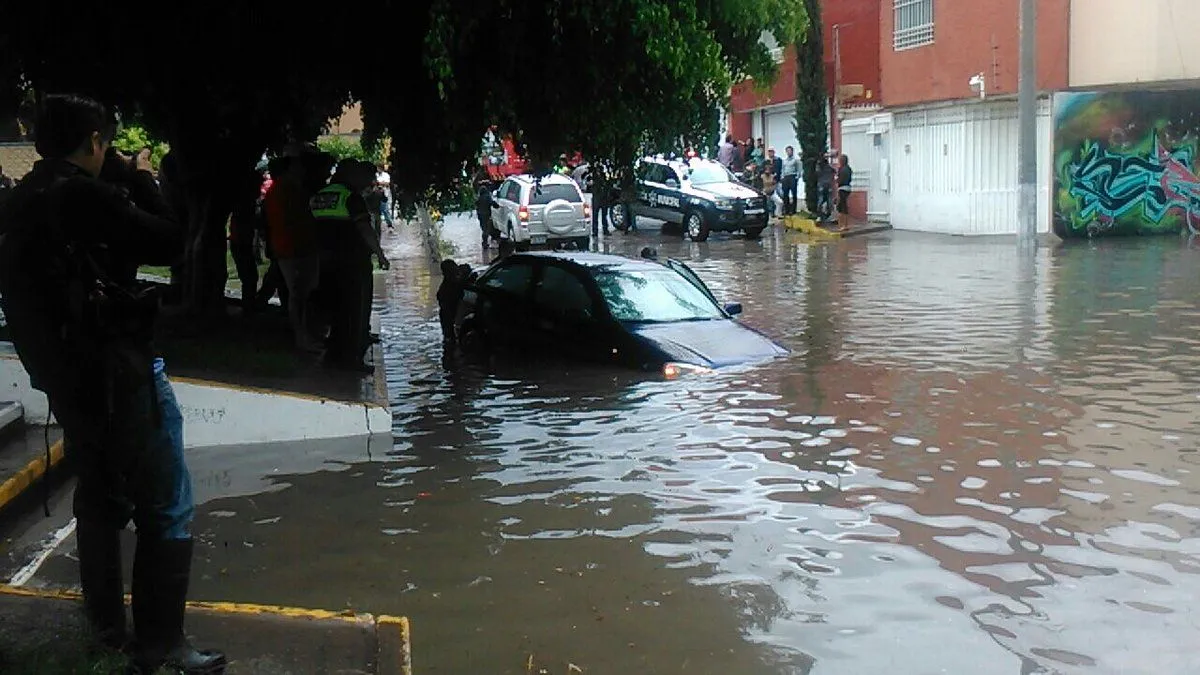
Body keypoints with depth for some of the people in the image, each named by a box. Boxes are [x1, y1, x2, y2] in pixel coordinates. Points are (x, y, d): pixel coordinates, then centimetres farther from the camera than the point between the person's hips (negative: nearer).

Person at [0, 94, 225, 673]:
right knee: (165, 509, -2)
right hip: (119, 371, -9)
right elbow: (169, 244, -13)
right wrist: (141, 180, 0)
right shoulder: (83, 195, -18)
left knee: (100, 500, 19)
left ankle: (106, 627, 29)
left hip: (66, 375, 9)